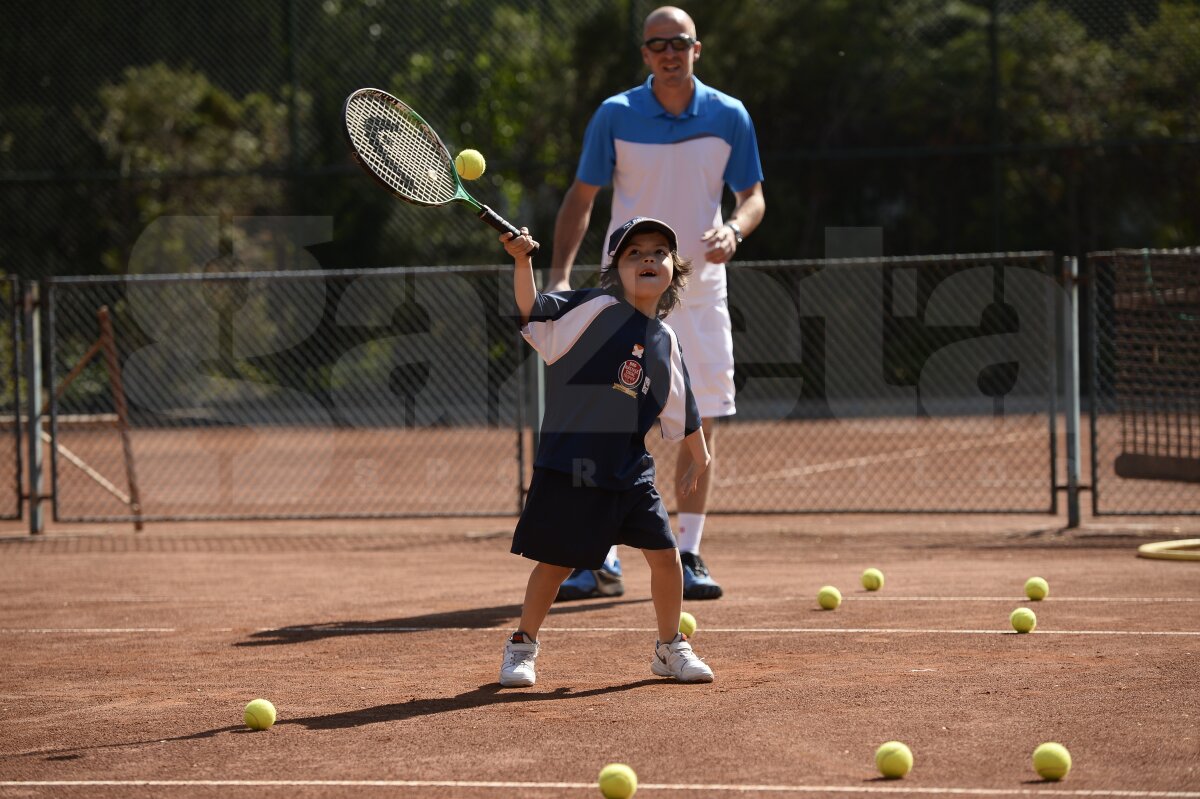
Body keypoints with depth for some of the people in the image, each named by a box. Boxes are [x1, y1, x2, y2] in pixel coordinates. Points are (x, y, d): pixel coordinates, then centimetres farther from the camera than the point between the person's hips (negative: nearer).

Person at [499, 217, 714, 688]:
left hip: (630, 471, 5)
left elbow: (681, 412, 22)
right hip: (569, 463, -5)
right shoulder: (595, 309, -5)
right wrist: (522, 261, -30)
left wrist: (700, 457, 27)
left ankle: (671, 648, 21)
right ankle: (523, 646, 21)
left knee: (664, 553, 2)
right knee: (555, 561, 1)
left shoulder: (666, 342, 10)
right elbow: (532, 309, -16)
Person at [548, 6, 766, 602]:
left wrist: (734, 228, -17)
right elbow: (580, 198, 0)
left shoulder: (730, 117, -1)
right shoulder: (615, 116, -4)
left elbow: (753, 196, 6)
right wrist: (560, 274, -11)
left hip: (700, 291, 2)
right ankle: (600, 561, -1)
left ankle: (687, 558, 11)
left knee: (700, 429, 1)